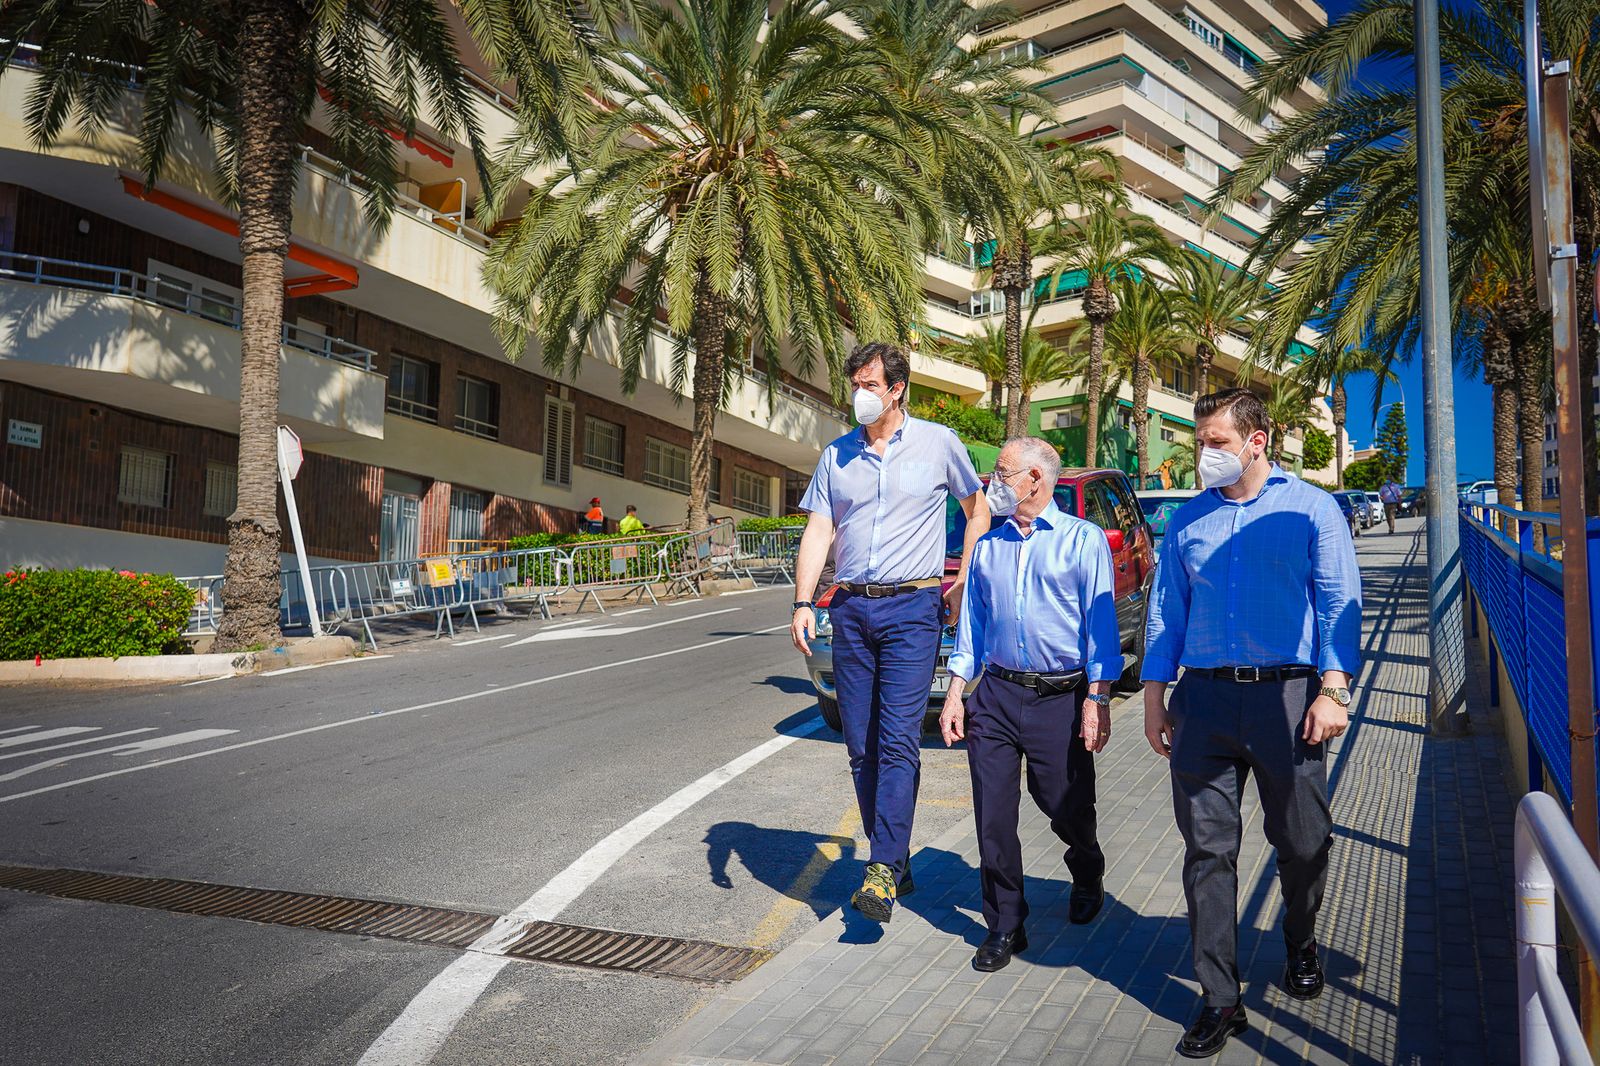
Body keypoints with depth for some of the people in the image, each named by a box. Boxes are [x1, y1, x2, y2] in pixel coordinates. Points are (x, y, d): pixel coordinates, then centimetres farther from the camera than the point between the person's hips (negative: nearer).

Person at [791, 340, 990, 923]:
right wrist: (803, 603, -6)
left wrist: (964, 580, 6)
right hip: (851, 609, 4)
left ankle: (883, 870, -11)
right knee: (861, 746, 5)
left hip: (913, 607, -4)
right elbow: (818, 532, 6)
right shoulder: (837, 455, 11)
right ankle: (893, 863, 18)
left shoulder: (937, 443, 4)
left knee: (898, 740, -13)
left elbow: (977, 508, 15)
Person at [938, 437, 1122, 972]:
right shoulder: (987, 547, 13)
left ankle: (1088, 878, 41)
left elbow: (1101, 622, -5)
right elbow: (971, 624, 14)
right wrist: (955, 693, 6)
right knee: (993, 818, 1)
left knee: (1068, 808, 8)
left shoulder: (1083, 540, 0)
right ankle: (1004, 926, 15)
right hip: (996, 696, 4)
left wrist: (1097, 699, -12)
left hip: (1061, 699, -3)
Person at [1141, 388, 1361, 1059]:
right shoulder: (1187, 520, 13)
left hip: (1286, 696, -2)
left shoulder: (1310, 509, 4)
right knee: (1207, 849, 1)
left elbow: (1339, 603, -1)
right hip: (1204, 701, 2)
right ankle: (1220, 999, 9)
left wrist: (1332, 690, -11)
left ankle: (1301, 947, 39)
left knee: (1301, 841, 10)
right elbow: (1166, 611, 14)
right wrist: (1154, 695, 9)